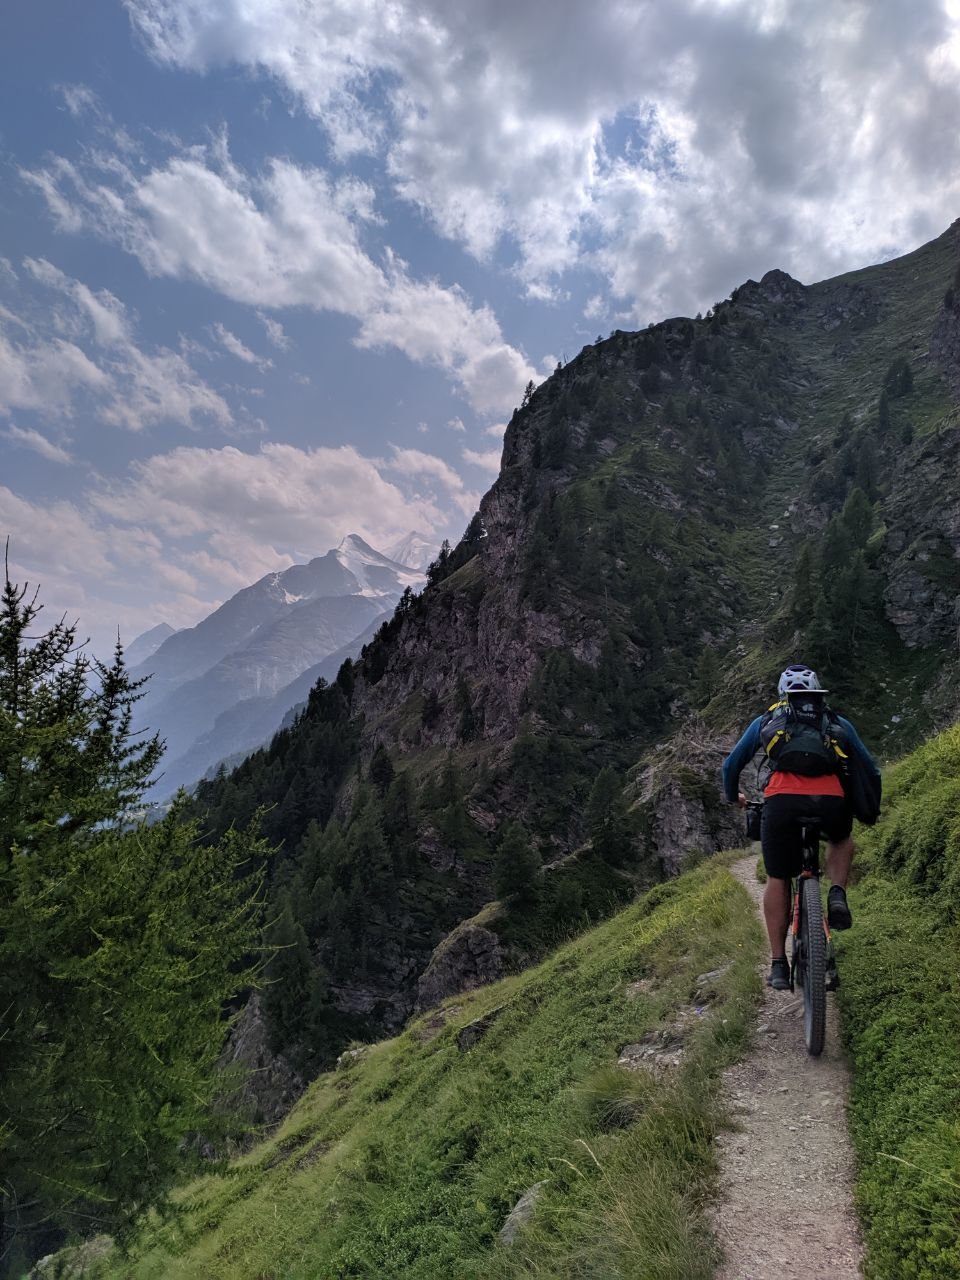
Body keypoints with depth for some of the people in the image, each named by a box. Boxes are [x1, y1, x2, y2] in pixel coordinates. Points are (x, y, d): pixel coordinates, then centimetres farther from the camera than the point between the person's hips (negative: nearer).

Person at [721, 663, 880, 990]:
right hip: (831, 802, 1)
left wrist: (734, 796, 45)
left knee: (777, 880, 17)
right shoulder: (838, 723, 27)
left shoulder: (765, 721, 25)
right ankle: (837, 895, 12)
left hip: (782, 801, -1)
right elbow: (870, 769, 30)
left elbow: (731, 764, 27)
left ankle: (778, 963, 16)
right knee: (841, 839, 35)